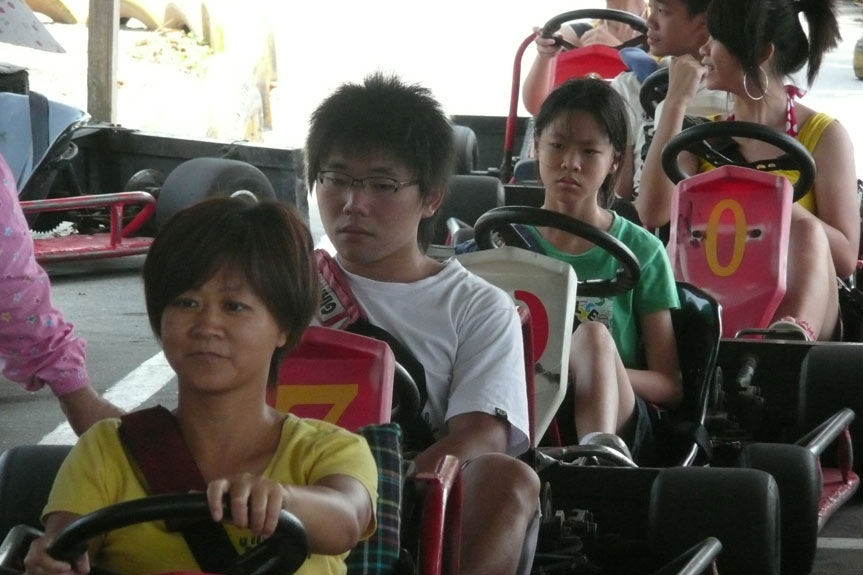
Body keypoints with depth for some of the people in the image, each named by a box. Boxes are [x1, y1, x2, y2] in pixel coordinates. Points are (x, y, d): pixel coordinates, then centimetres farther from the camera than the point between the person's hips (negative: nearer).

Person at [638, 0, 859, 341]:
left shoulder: (824, 136, 6)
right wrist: (676, 102, -1)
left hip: (793, 310, -2)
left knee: (808, 231, -31)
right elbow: (652, 214, -5)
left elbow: (845, 259, -2)